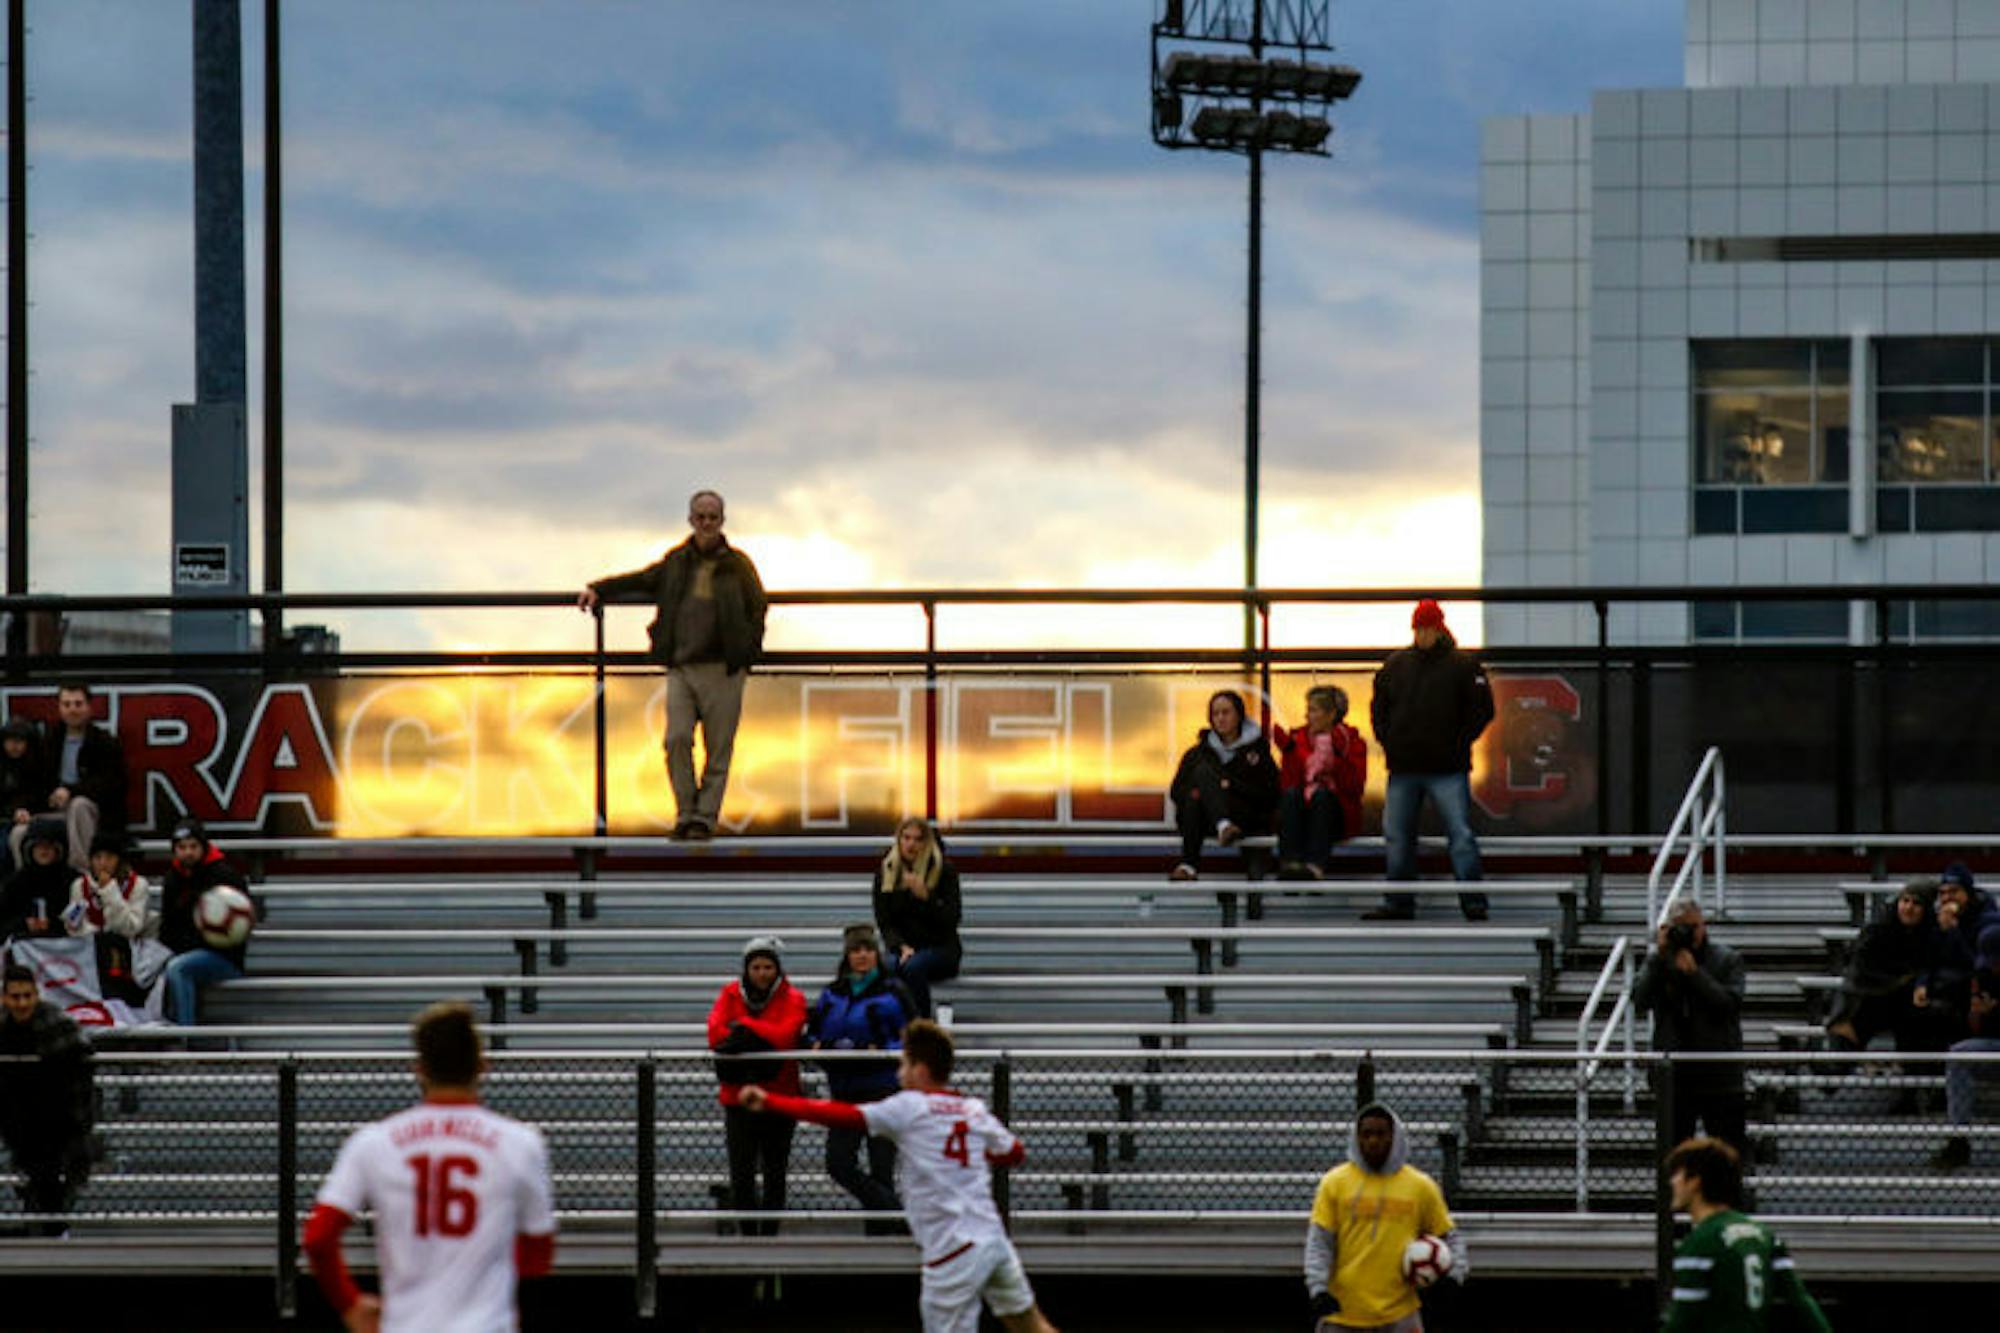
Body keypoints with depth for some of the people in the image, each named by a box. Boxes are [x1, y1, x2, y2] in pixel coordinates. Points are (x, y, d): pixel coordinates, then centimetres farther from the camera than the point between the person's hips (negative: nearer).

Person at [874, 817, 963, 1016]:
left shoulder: (944, 870, -3)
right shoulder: (886, 872, 5)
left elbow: (951, 919, -8)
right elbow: (883, 923, 4)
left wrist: (925, 896, -24)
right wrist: (902, 947, -14)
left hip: (941, 948, -2)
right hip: (903, 948, 2)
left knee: (913, 967, -35)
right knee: (890, 968, -33)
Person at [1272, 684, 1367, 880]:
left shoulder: (1352, 742, 7)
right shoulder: (1299, 740, 14)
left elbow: (1354, 787, -8)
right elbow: (1288, 784, 2)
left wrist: (1340, 756, -17)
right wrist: (1287, 752, -8)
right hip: (1302, 810, 2)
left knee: (1322, 794, -33)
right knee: (1290, 794, -28)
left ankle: (1316, 865, -52)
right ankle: (1290, 863, -47)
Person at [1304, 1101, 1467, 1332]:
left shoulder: (1421, 1186, 6)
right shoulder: (1334, 1182, 3)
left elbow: (1449, 1237, 14)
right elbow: (1318, 1241, 0)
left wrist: (1454, 1275, -4)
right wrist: (1318, 1289, -13)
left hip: (1399, 1314, 0)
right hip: (1343, 1310, 0)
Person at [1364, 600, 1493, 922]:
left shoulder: (1462, 666, -2)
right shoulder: (1396, 665, 10)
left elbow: (1482, 709, -2)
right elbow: (1379, 706, 19)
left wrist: (1458, 744, -6)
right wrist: (1387, 742, 7)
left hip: (1448, 770, -4)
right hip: (1403, 768, 4)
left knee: (1461, 834, -8)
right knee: (1397, 836, 7)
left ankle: (1474, 902, -6)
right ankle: (1398, 903, 15)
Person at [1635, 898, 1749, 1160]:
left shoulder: (1727, 960, 2)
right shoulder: (1657, 961, 8)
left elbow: (1731, 1003, -12)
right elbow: (1640, 1000, -7)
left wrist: (1694, 972, -17)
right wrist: (1660, 957, -12)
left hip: (1719, 1073, -2)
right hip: (1673, 1073, 2)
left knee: (1732, 1151, -2)